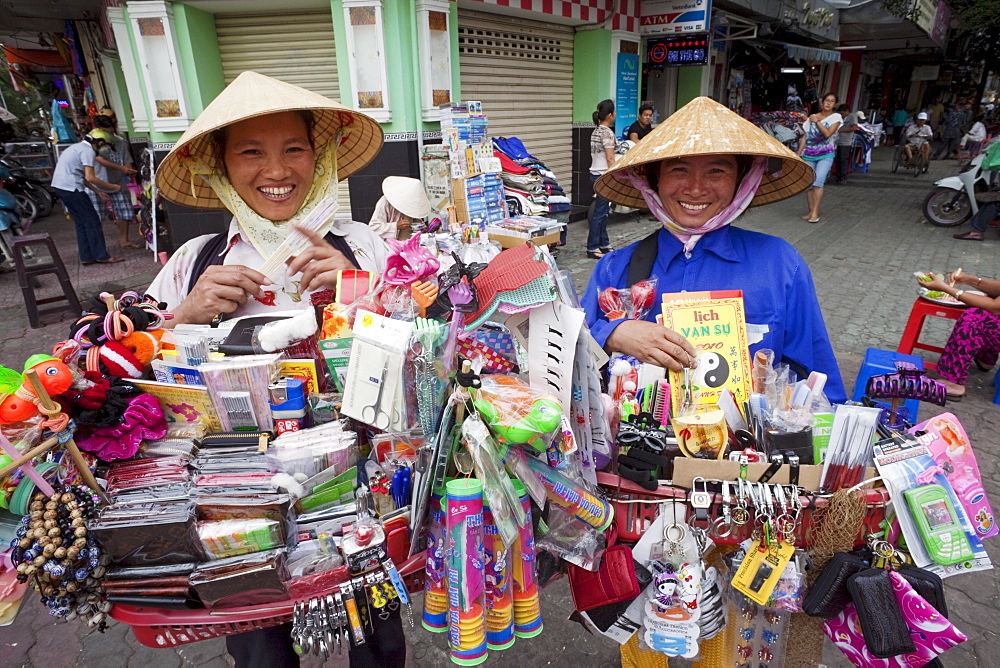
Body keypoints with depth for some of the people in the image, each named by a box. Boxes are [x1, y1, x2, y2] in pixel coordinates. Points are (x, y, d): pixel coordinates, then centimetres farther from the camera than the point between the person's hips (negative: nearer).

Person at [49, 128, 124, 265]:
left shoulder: (78, 147, 21)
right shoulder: (88, 151, -10)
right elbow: (90, 178, -17)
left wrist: (98, 192, 19)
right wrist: (112, 187, -8)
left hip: (59, 186, 10)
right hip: (71, 188, -10)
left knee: (81, 223, 13)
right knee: (92, 222, -4)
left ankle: (86, 257, 15)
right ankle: (102, 256, -3)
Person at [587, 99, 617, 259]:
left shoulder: (595, 131, 13)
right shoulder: (607, 132, -14)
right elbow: (610, 159, -17)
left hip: (595, 174, 9)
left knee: (602, 211, 14)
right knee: (600, 212, -5)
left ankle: (604, 244, 22)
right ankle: (592, 248, 0)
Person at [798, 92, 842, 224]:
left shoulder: (836, 117, 3)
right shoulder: (812, 117, 13)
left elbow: (827, 134, -11)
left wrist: (817, 121, -7)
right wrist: (798, 154, 6)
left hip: (826, 155, -3)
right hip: (809, 155, 4)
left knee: (818, 181, -19)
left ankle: (815, 212, -18)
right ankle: (811, 211, 7)